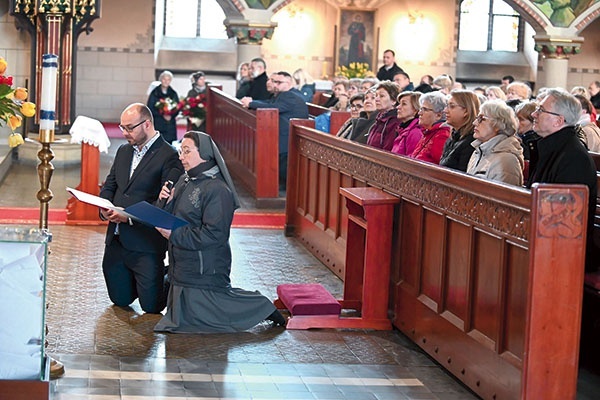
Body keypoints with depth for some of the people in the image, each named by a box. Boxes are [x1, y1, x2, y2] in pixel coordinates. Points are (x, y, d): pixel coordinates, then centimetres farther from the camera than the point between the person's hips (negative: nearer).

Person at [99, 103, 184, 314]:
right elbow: (109, 185, 17)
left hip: (146, 243, -7)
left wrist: (130, 216, -24)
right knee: (120, 300, 12)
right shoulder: (124, 151, 13)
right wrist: (104, 208, -6)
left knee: (151, 306, -3)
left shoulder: (168, 157, -12)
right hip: (116, 240, 7)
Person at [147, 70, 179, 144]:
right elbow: (150, 108, -3)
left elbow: (178, 108, 8)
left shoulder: (173, 94, 10)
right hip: (157, 124, -2)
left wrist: (171, 115, -11)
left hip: (170, 124, 2)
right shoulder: (154, 93, 1)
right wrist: (162, 115, -13)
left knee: (170, 143, -4)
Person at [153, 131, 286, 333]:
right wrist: (166, 202, -8)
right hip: (182, 267, 9)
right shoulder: (184, 181, 8)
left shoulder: (217, 189, -19)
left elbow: (214, 235, -23)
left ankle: (262, 308, 10)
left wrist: (174, 235, -22)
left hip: (204, 269, -9)